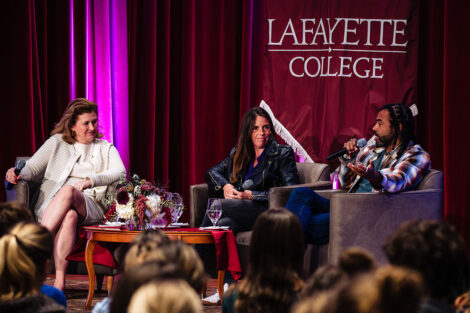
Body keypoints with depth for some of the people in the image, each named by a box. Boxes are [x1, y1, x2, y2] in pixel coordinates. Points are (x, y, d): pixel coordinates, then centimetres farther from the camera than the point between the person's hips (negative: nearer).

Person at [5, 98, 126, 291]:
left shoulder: (106, 148, 22)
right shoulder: (57, 143, 21)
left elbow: (120, 172, 3)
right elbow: (33, 168, 13)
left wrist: (90, 181, -14)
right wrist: (18, 174, -13)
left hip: (90, 207, 0)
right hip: (50, 204, 0)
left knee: (68, 191, -38)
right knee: (69, 216, -39)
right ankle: (59, 281, -50)